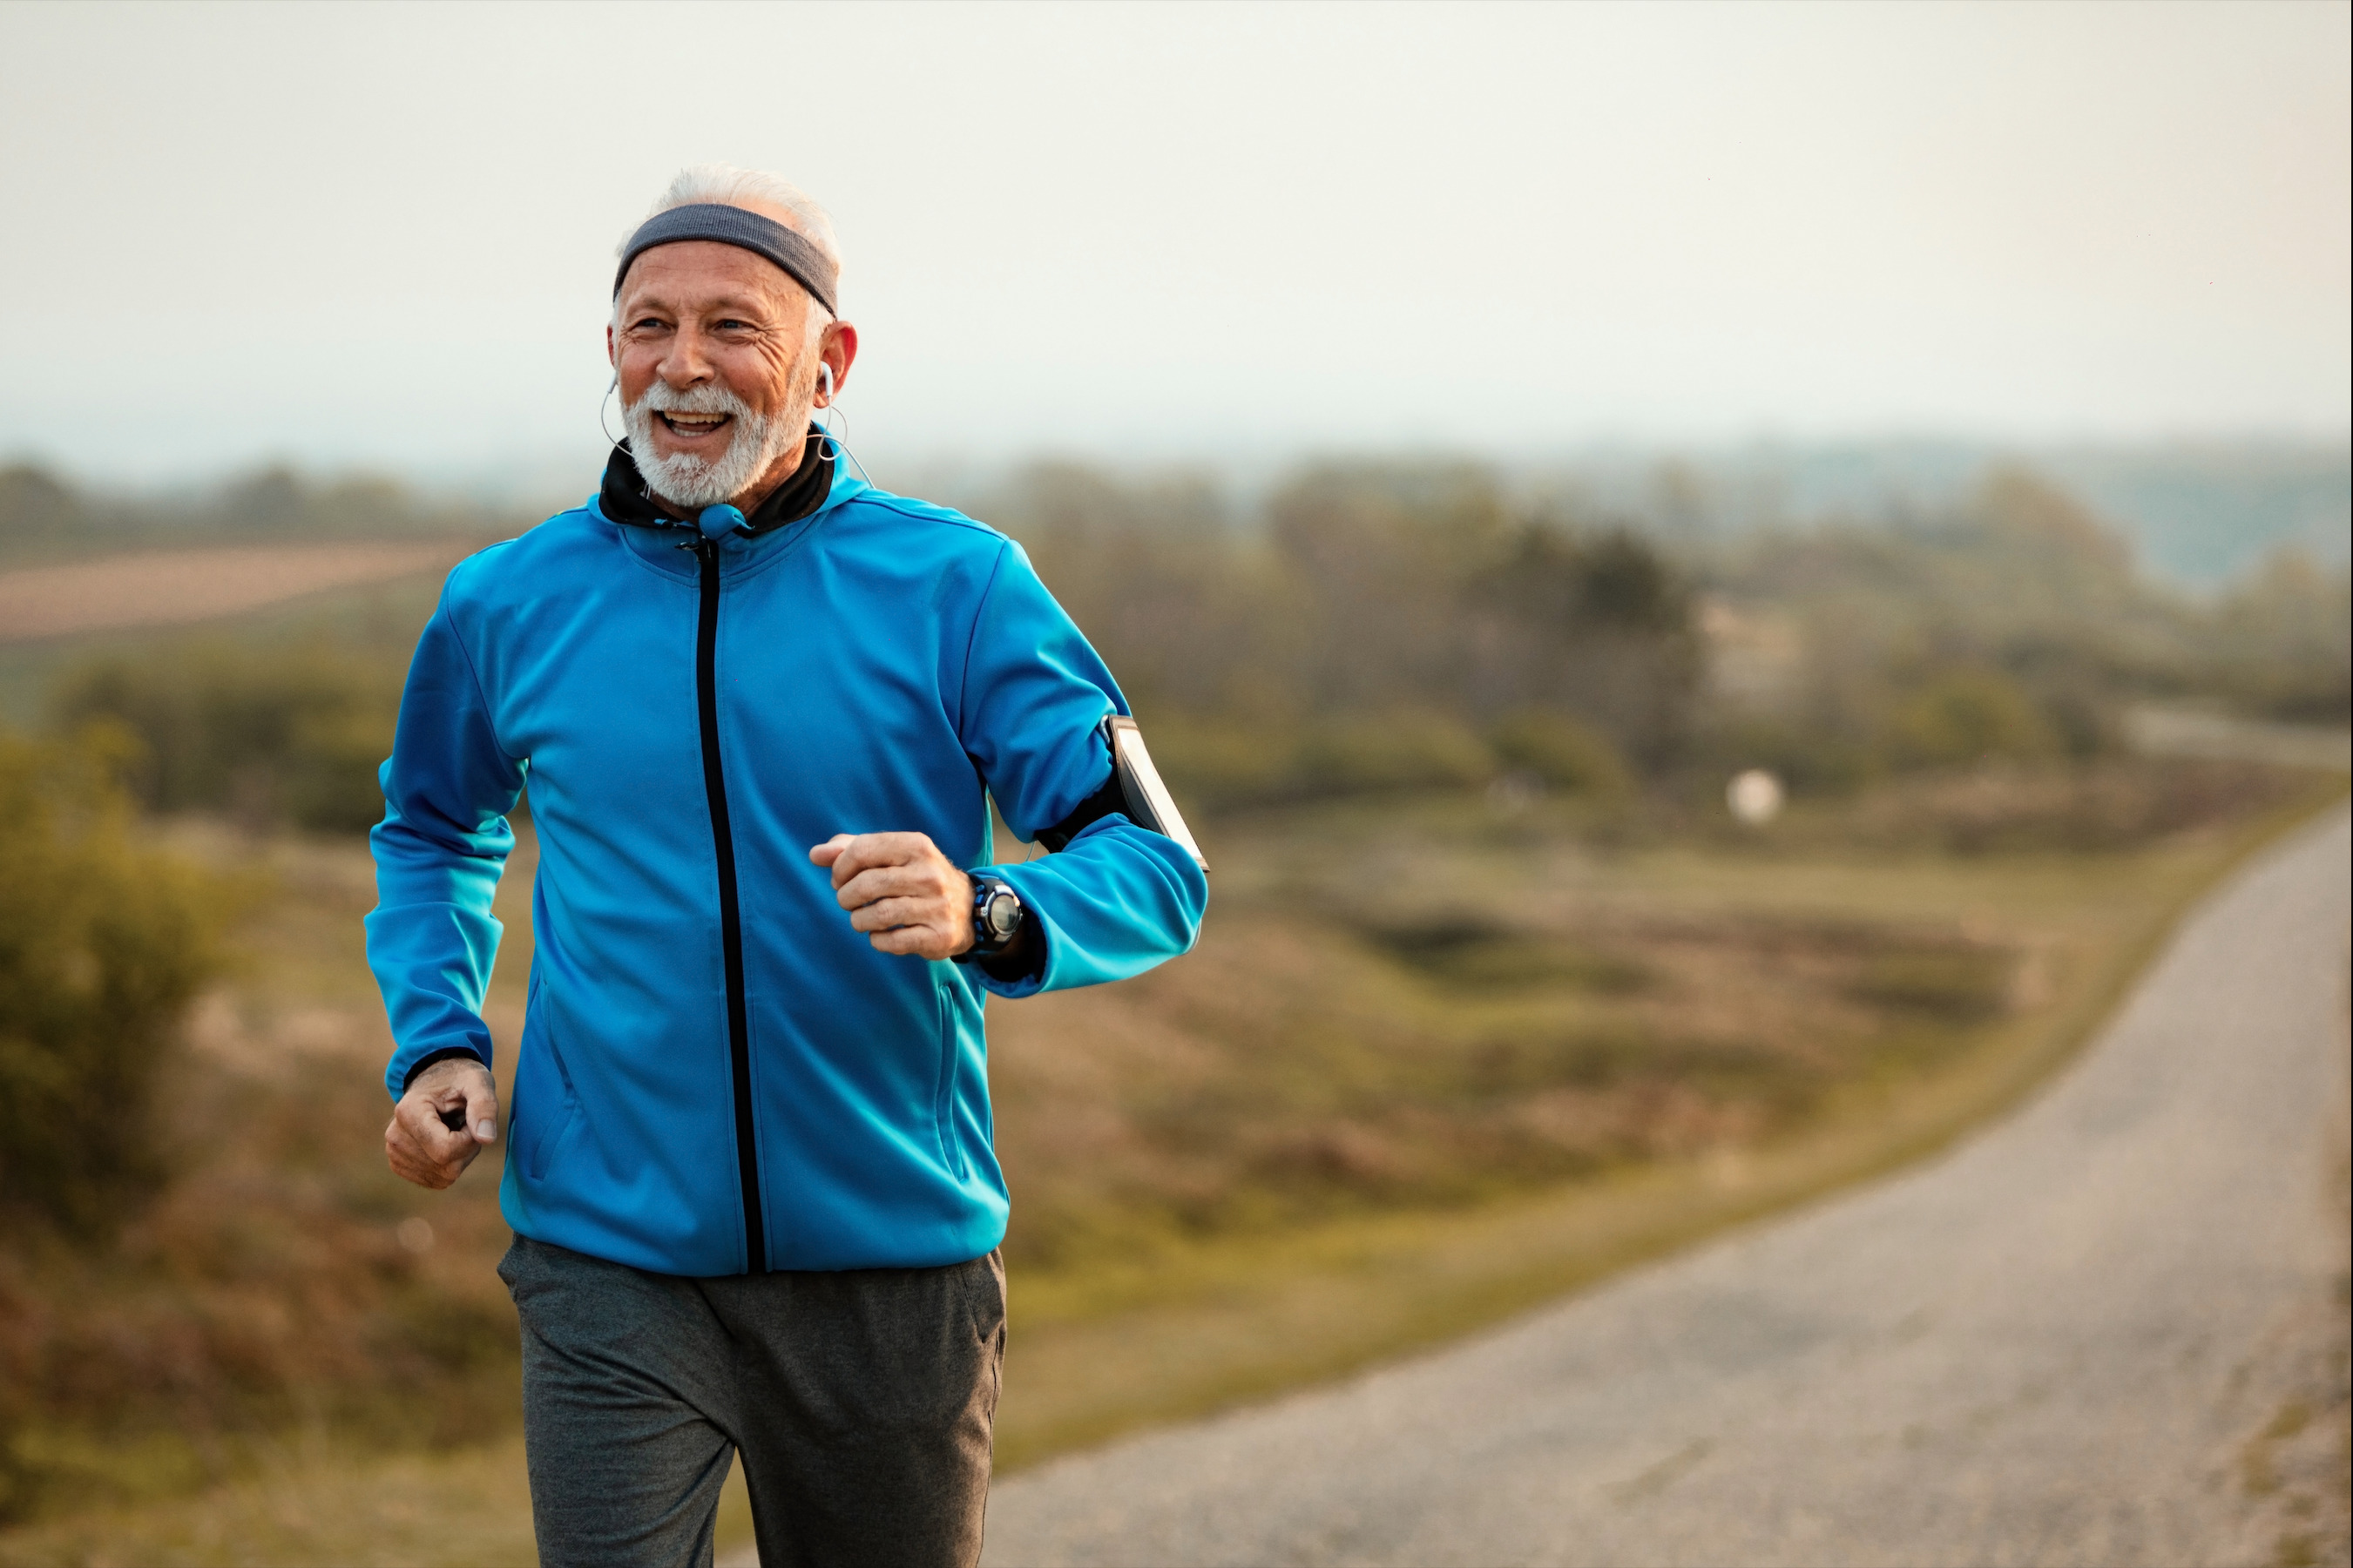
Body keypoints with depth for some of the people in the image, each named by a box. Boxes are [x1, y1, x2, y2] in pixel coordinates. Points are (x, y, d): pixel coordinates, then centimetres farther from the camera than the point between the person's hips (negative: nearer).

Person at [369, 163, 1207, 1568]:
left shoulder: (957, 586, -4)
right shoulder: (508, 606, 4)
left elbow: (1154, 868, -7)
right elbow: (433, 834, 23)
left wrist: (987, 917, -28)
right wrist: (437, 1043, 6)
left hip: (896, 1261, 0)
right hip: (612, 1257, 0)